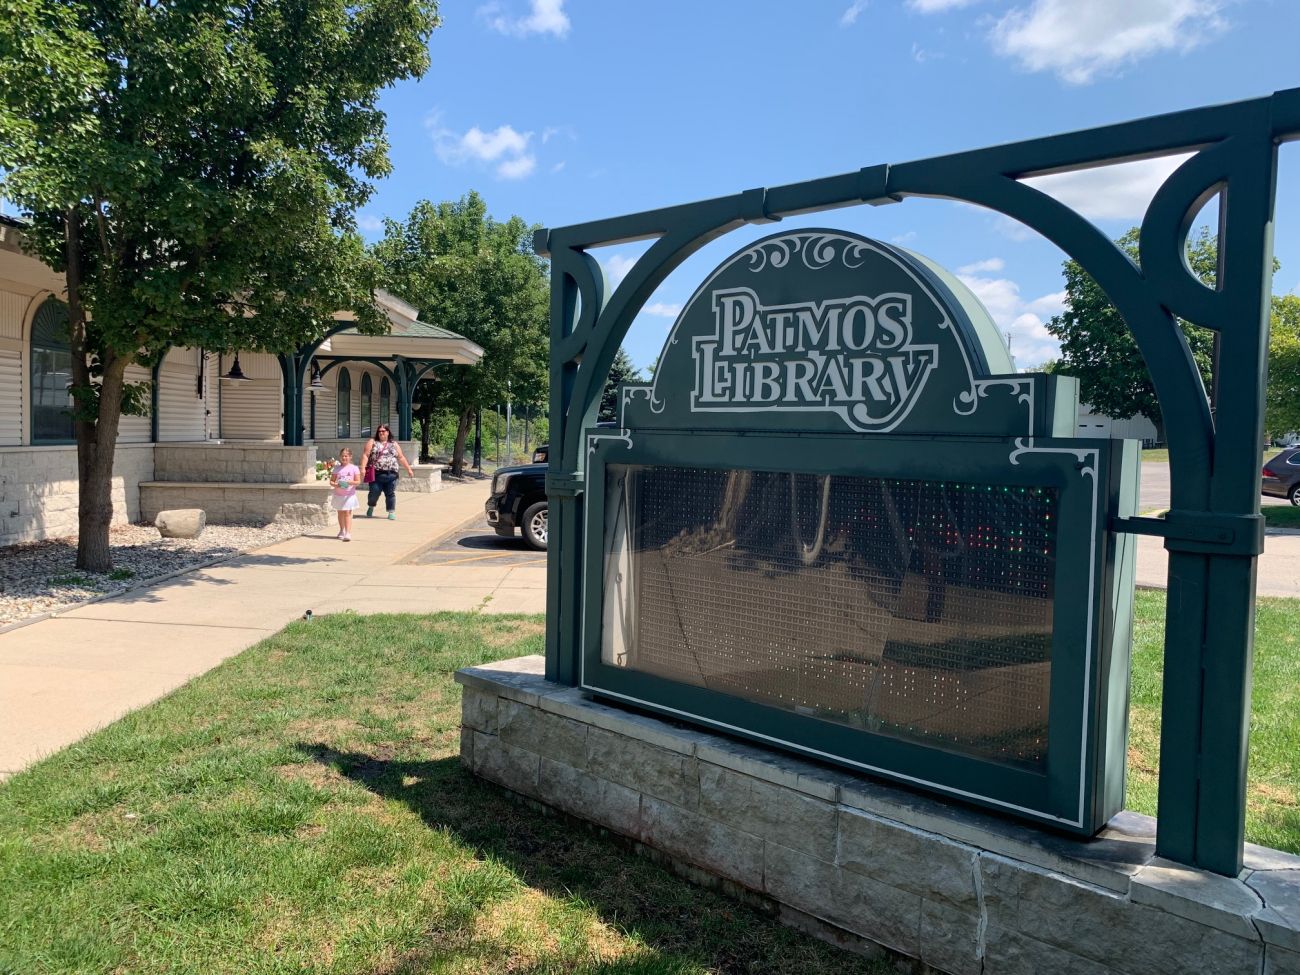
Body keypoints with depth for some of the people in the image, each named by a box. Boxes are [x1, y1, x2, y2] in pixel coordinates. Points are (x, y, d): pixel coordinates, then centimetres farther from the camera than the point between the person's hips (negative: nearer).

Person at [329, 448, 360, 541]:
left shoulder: (354, 468, -2)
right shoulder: (337, 468, 5)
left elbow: (358, 481, -5)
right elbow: (331, 481, 4)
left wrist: (350, 482, -22)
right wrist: (335, 485, -16)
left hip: (349, 495, -3)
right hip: (338, 494, 3)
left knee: (347, 513, -10)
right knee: (340, 513, 14)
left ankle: (348, 533, -15)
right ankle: (342, 531, 31)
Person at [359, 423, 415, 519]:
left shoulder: (394, 444, 14)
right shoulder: (372, 442, 7)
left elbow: (401, 458, 15)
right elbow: (366, 455, -1)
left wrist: (408, 469, 12)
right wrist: (363, 468, -12)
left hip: (391, 474, 2)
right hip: (376, 474, -2)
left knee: (390, 494, 2)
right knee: (374, 493, 1)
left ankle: (391, 512, 11)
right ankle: (370, 508, 28)